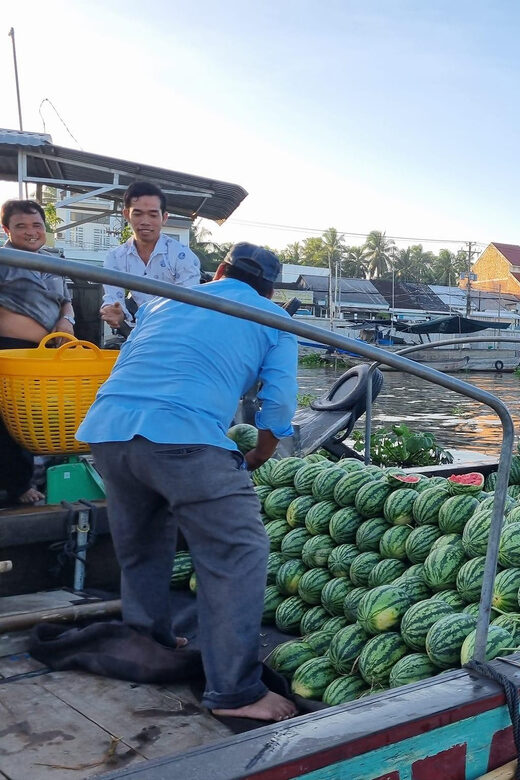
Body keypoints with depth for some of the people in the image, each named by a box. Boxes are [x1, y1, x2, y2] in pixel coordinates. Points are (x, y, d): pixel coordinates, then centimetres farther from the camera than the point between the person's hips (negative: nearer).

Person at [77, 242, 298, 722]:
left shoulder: (164, 301, 30)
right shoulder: (273, 320, 17)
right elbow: (279, 403, 9)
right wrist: (253, 462, 24)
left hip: (105, 426, 6)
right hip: (184, 435, -6)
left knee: (141, 550, 24)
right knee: (238, 554, 3)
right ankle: (235, 692, 2)